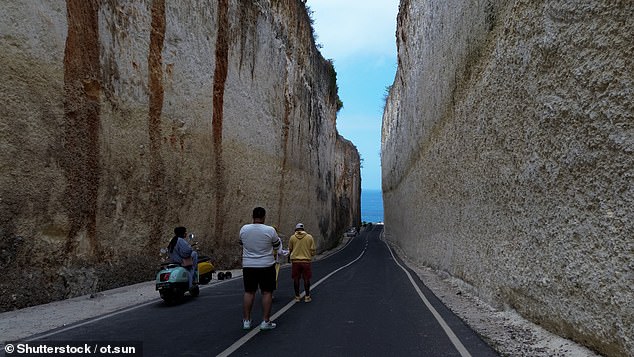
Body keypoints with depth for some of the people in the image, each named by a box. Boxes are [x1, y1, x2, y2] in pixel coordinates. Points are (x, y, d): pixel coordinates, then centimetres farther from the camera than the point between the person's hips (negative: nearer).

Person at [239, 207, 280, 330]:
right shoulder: (270, 230, -13)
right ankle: (266, 321, 9)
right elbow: (276, 246, 1)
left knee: (249, 292, 12)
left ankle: (246, 321, 16)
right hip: (266, 266, -3)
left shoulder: (244, 229, -5)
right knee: (267, 292, 6)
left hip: (248, 266, 3)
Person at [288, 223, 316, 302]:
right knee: (306, 279, 9)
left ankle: (297, 296, 16)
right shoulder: (309, 237, 0)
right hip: (306, 260, 0)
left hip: (295, 261, 0)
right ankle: (307, 296, 13)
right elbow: (312, 250, 0)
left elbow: (290, 249, 10)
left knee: (296, 279, 9)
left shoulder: (292, 237, 0)